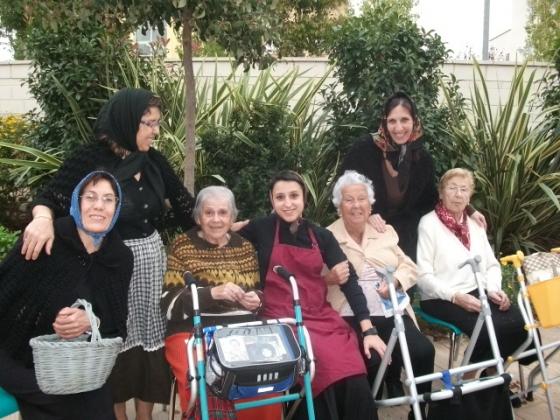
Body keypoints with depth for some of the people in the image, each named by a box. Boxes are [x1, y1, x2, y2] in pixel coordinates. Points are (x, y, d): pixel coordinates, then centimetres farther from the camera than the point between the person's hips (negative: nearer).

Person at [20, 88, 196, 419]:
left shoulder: (154, 160, 2)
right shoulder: (90, 159, -12)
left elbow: (184, 204, 9)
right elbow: (50, 198, -14)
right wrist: (43, 219, -36)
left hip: (151, 260, 5)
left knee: (151, 343, 12)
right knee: (117, 345, 8)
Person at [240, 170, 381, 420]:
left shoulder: (321, 236, 8)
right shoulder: (262, 229, 2)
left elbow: (349, 280, 3)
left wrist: (368, 330, -4)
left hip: (321, 317, 3)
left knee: (356, 385, -20)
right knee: (325, 371, -28)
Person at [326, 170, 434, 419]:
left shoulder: (386, 231, 17)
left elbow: (409, 267, 13)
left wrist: (396, 281, -9)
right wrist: (330, 277, -26)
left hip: (391, 310, 4)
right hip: (352, 316, -4)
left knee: (424, 351, -18)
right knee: (373, 361, -27)